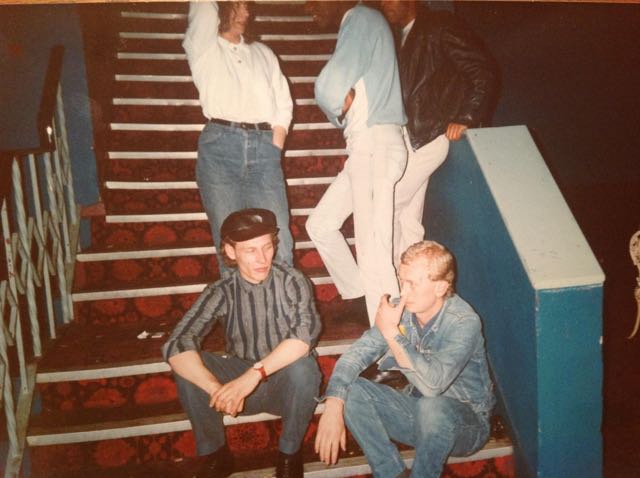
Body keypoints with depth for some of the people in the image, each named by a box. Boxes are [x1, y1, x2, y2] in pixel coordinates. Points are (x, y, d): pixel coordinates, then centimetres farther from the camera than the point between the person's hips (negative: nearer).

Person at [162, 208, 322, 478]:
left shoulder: (292, 281, -14)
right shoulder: (221, 293, -12)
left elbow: (304, 336, -31)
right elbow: (176, 347, -24)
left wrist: (255, 373, -42)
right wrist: (217, 388, -41)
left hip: (286, 385, -1)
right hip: (240, 384, 2)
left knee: (302, 367, -35)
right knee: (187, 365, -23)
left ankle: (289, 453, -7)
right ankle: (215, 454, -3)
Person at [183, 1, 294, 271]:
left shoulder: (263, 53, 24)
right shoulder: (203, 47, 15)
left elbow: (283, 105, 15)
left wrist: (273, 152, 3)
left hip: (263, 146, 2)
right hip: (220, 146, -2)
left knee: (278, 242, -6)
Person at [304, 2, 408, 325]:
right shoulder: (355, 27, 23)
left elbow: (329, 89, -17)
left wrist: (339, 110, 2)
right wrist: (343, 108, 0)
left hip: (375, 145, -10)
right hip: (367, 148, 10)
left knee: (372, 251, -9)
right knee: (320, 224, 14)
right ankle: (360, 298, 21)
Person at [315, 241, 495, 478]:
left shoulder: (464, 322, -25)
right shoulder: (402, 308, -10)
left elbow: (432, 383, -38)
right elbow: (355, 355, -12)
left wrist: (391, 333, -31)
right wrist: (333, 407, -26)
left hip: (466, 421, -5)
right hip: (416, 409, 5)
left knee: (432, 406, -38)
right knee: (350, 391, -15)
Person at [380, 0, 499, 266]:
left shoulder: (439, 27, -7)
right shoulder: (401, 35, 16)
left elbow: (484, 71, -11)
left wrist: (465, 118, -13)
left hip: (425, 138, -8)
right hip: (406, 138, 8)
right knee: (407, 219, 10)